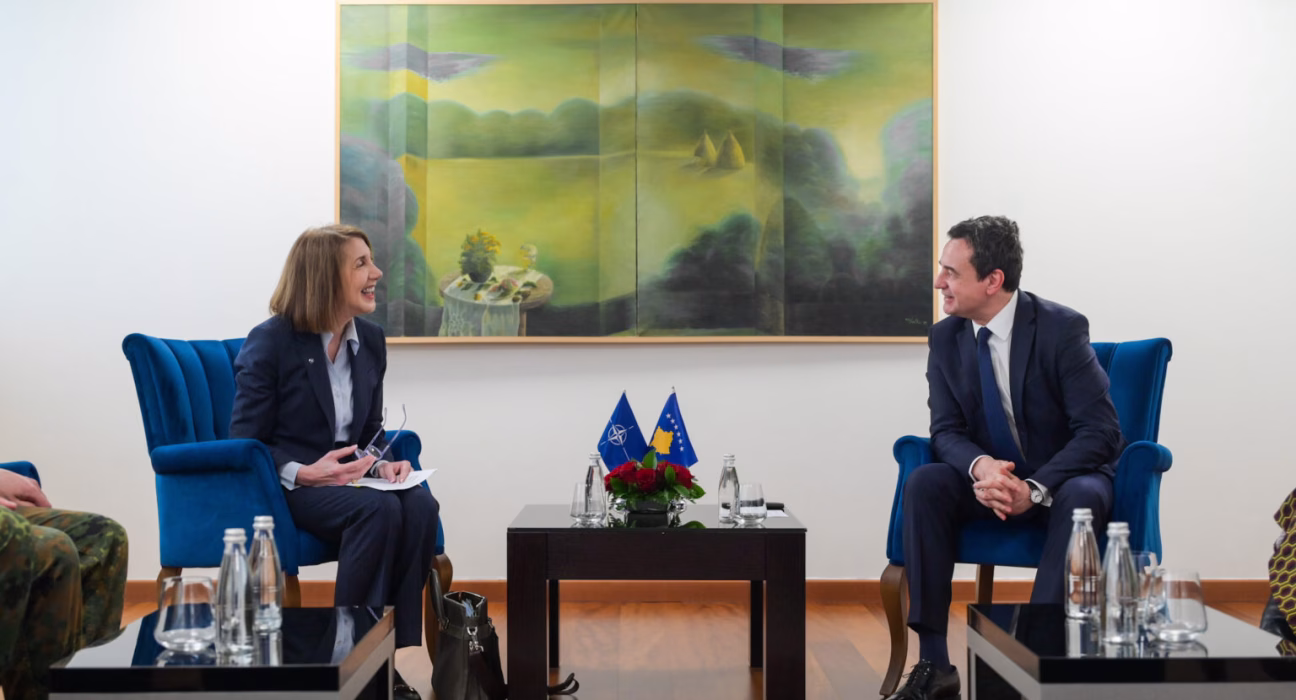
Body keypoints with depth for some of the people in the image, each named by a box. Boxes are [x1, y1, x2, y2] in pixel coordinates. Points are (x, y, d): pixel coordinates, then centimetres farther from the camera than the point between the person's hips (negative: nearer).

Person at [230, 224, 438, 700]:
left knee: (419, 505, -27)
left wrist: (383, 463, -6)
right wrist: (302, 473, -25)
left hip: (346, 479, 6)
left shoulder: (370, 340, 9)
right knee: (378, 509, -34)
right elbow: (244, 444, -8)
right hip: (281, 487, -6)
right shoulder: (269, 342, -8)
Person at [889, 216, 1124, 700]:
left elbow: (1101, 432, -20)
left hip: (1063, 483, -3)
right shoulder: (945, 338, -3)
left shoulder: (1062, 329, -17)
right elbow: (946, 431, -5)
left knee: (1083, 497, -37)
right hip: (991, 481, 4)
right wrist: (979, 467, -30)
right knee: (923, 483, -25)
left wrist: (1036, 488, -33)